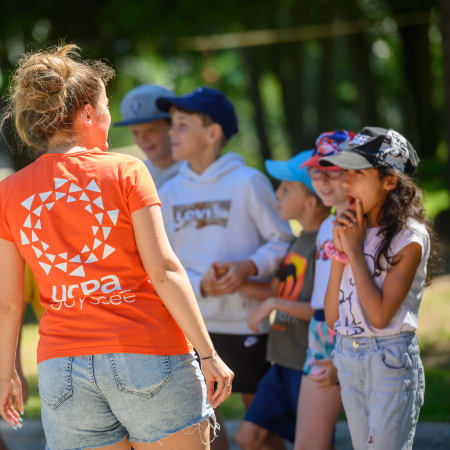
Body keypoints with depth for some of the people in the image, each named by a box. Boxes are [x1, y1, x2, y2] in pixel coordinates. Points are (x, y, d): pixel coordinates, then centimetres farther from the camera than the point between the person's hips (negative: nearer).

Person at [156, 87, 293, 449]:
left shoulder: (248, 182, -7)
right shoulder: (170, 193, 6)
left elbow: (283, 241, -4)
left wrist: (249, 266, -21)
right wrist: (200, 285, -15)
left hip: (245, 322, -4)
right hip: (189, 324, 4)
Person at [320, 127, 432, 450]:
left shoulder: (410, 237, -11)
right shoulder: (353, 231, 7)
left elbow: (380, 315, -19)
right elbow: (332, 315, 7)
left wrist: (355, 251, -12)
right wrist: (339, 250, -2)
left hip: (391, 359, -7)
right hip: (348, 358, 7)